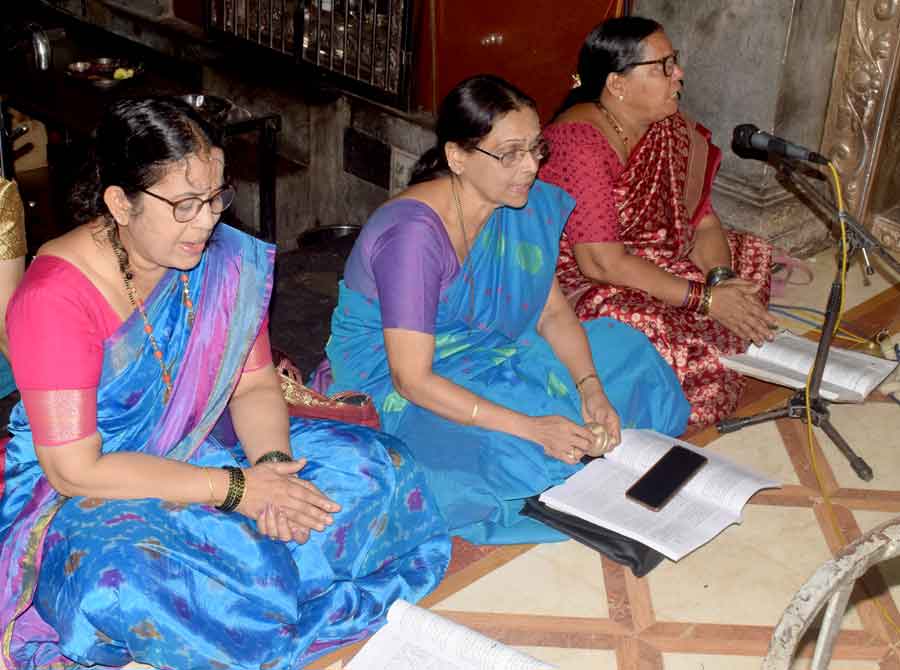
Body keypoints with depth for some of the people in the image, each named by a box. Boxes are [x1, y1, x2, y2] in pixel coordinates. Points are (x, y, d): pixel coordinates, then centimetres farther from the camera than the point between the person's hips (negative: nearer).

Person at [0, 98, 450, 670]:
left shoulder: (223, 259, -6)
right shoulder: (54, 299, -23)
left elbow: (255, 386, 3)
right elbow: (76, 469, -24)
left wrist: (270, 465, -19)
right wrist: (234, 488, -26)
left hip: (207, 451, 6)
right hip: (88, 494, -5)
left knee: (374, 466, -8)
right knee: (120, 580, -39)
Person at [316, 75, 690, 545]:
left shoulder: (528, 206, -6)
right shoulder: (413, 234, -30)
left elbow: (554, 313, 3)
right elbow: (412, 379, -31)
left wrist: (591, 388, -16)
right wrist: (530, 427, -36)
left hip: (484, 355, 8)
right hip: (397, 392, -8)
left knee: (624, 350, 2)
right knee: (513, 456, -32)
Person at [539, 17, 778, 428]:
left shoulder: (668, 127, -3)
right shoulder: (579, 142, -27)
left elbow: (702, 220, 2)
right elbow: (602, 262, -31)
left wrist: (720, 280, -19)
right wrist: (706, 298, -27)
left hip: (638, 261, 9)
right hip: (574, 282, -9)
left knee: (750, 256, 7)